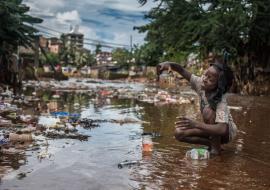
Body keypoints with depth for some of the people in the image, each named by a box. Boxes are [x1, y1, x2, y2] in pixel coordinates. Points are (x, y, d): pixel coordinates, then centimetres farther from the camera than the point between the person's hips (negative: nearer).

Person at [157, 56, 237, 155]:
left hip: (227, 131, -6)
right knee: (179, 133, -13)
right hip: (211, 127, 6)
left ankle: (216, 147, -18)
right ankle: (212, 143, 0)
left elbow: (222, 129, -45)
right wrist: (169, 64, -34)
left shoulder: (220, 100, -34)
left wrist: (195, 124, -56)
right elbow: (182, 70, -11)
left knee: (208, 111, -35)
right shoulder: (201, 84, -17)